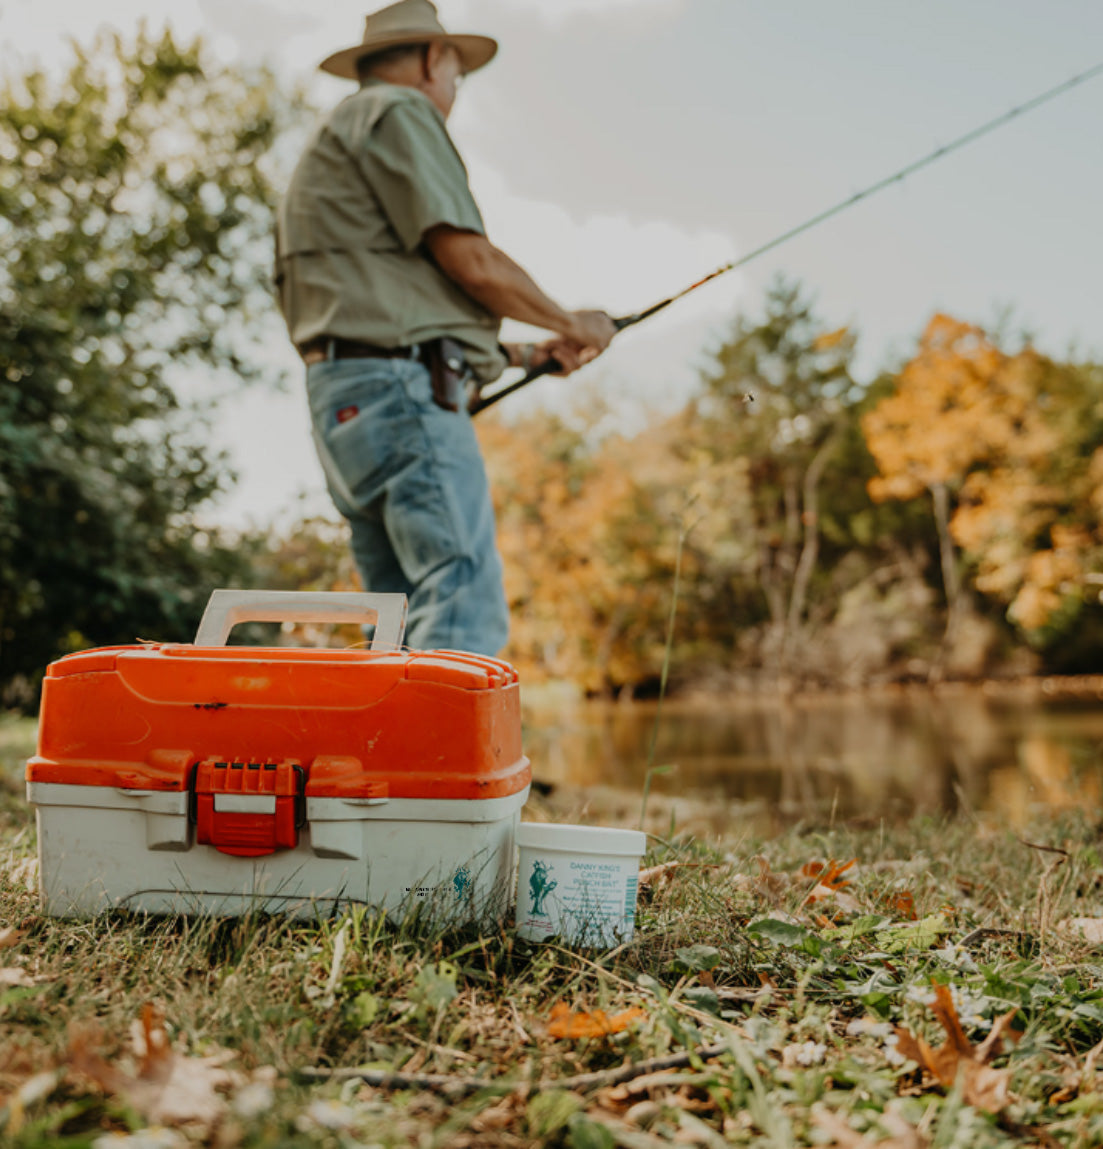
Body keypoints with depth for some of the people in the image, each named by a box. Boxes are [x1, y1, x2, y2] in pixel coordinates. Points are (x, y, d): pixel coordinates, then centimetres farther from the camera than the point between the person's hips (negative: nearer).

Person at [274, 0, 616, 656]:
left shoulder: (333, 144, 31)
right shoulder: (399, 114, 1)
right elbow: (471, 263, -10)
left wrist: (529, 354, 26)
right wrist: (571, 324, 6)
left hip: (349, 402, 10)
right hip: (399, 389, -10)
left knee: (407, 626, 7)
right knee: (467, 606, -18)